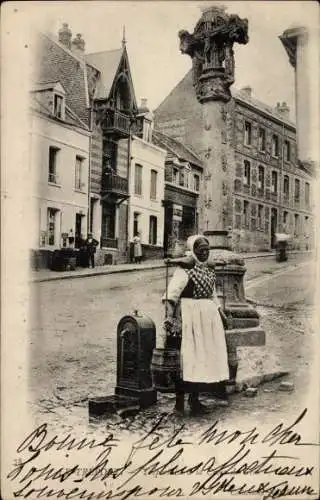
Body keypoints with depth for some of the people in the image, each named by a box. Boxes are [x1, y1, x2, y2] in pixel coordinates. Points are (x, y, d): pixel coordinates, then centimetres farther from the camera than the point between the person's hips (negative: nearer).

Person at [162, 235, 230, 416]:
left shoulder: (210, 271, 14)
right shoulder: (184, 271, -11)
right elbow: (171, 295, -20)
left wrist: (222, 315, 24)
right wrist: (170, 316, -31)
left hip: (209, 316, 8)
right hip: (190, 316, -8)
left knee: (205, 356, 12)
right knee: (187, 357, -8)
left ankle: (195, 399, 25)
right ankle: (180, 400, 1)